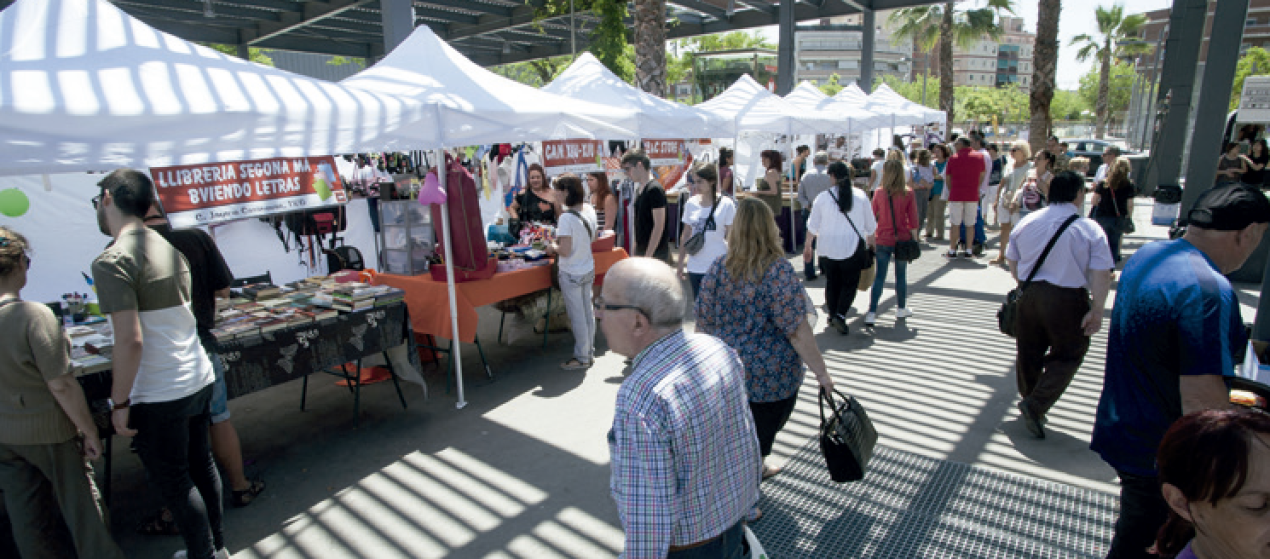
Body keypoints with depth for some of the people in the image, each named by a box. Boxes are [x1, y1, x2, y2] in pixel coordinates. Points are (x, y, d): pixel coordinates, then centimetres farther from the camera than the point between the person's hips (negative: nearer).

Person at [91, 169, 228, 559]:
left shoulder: (113, 260, -17)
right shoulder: (169, 249, 7)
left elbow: (130, 340, -22)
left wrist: (119, 402, -14)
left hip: (159, 396, -8)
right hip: (199, 380, 8)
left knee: (174, 483, 8)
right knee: (201, 465, 19)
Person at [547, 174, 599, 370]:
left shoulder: (567, 217, -23)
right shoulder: (590, 210, 0)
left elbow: (565, 251, -25)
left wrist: (553, 247, -5)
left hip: (571, 274, -8)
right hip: (588, 270, 8)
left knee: (577, 316, 4)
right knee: (587, 312, 17)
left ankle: (582, 358, 17)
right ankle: (590, 352, 30)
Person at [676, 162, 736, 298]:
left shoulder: (726, 204, -7)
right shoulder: (691, 203, 3)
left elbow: (730, 237, -4)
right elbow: (686, 234, 10)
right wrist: (680, 262, 8)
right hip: (695, 266, 3)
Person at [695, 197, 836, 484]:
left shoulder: (719, 267, -5)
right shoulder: (778, 270, -18)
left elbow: (703, 321, 1)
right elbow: (797, 331, -20)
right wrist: (821, 372, -11)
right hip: (769, 377, -5)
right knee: (757, 439, 13)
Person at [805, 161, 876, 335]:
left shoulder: (823, 197, -5)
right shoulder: (861, 196, -3)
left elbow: (813, 226, 0)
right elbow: (870, 225, 6)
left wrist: (808, 245, 14)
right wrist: (870, 241, 24)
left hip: (828, 248, 1)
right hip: (853, 247, -1)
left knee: (832, 283, 15)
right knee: (850, 283, 7)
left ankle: (832, 316, 23)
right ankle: (840, 316, -9)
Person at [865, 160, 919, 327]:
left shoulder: (879, 194, -5)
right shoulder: (908, 194, -7)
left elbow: (872, 218, 0)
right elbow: (913, 221, -5)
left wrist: (871, 240, 9)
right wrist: (914, 240, 6)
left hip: (883, 241, 0)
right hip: (902, 241, 0)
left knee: (879, 277, 4)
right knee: (901, 276, 15)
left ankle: (872, 313, -3)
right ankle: (901, 309, 29)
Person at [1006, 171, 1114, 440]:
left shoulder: (1026, 222, 3)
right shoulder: (1090, 229, -10)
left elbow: (1012, 262, 12)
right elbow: (1101, 274, -13)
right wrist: (1097, 310, -8)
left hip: (1029, 295, 4)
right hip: (1068, 300, -4)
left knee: (1028, 354, 17)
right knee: (1067, 356, 9)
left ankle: (1029, 401, 33)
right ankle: (1035, 405, -4)